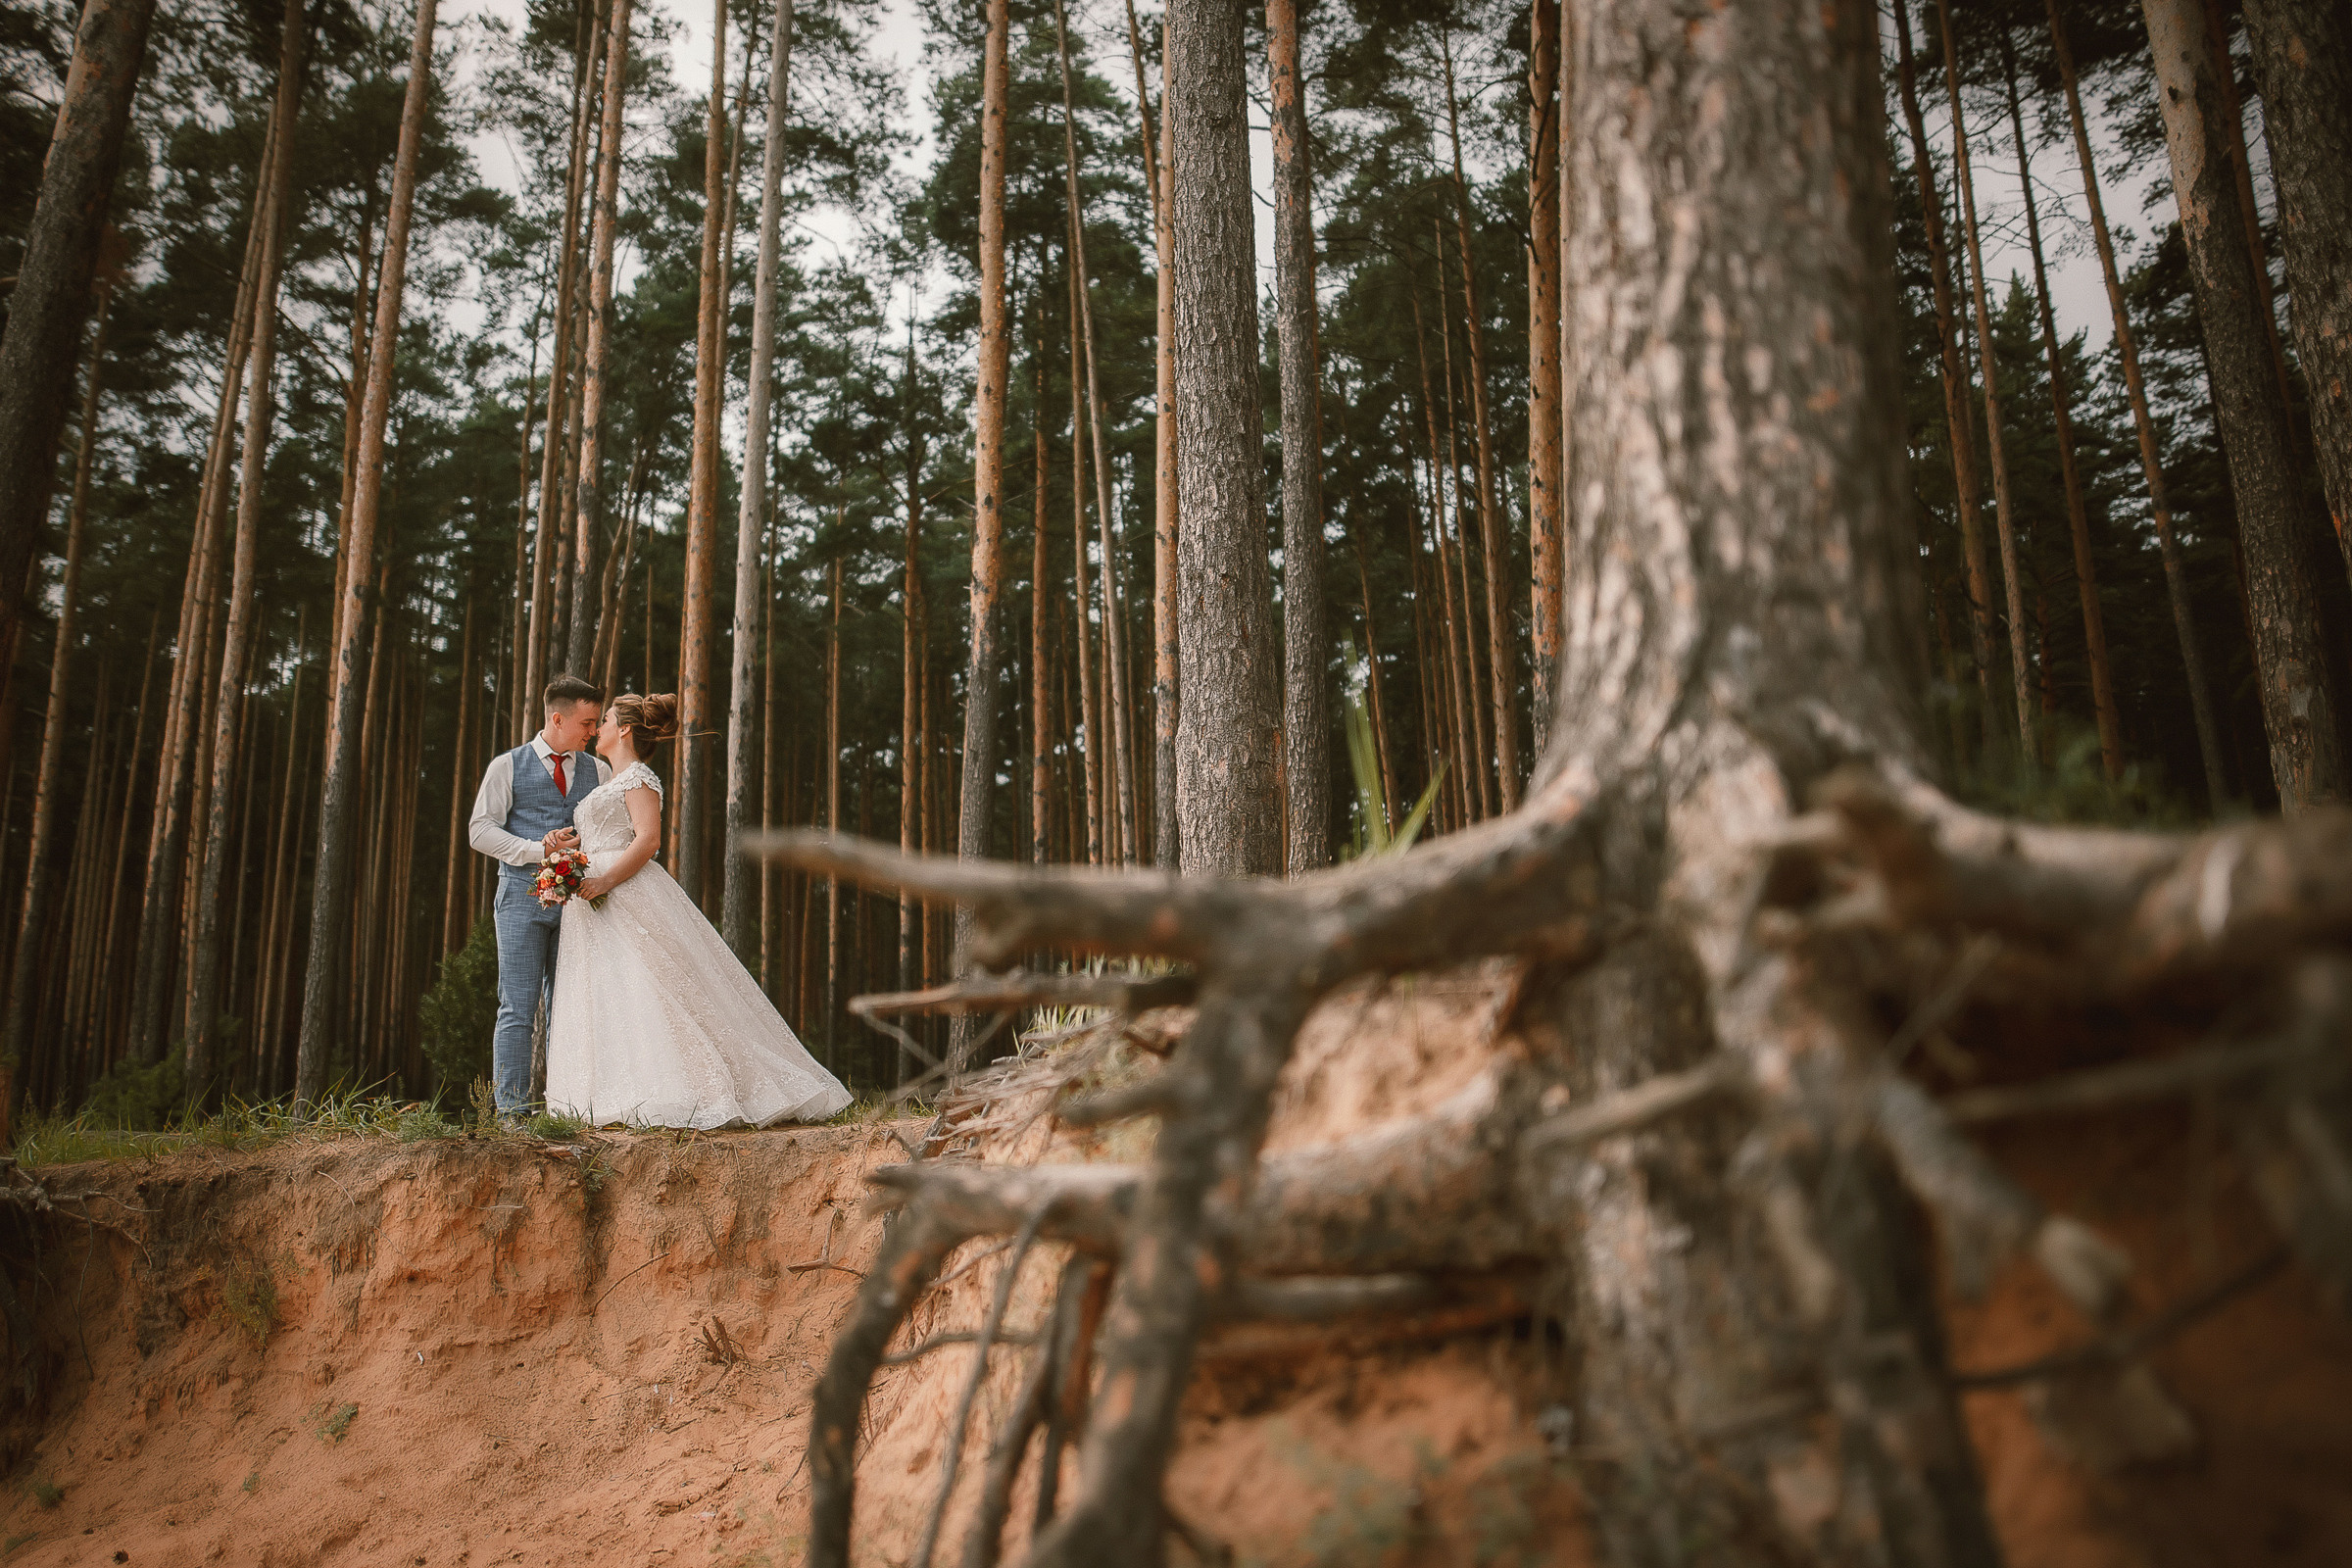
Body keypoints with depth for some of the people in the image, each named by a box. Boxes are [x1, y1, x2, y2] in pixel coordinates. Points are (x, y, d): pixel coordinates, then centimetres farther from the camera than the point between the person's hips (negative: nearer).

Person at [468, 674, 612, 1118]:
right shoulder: (507, 766, 7)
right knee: (518, 1009, -5)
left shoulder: (598, 770, 16)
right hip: (524, 897, -3)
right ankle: (513, 1111, -2)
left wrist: (584, 840, -9)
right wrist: (541, 851, -11)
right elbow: (480, 831, 0)